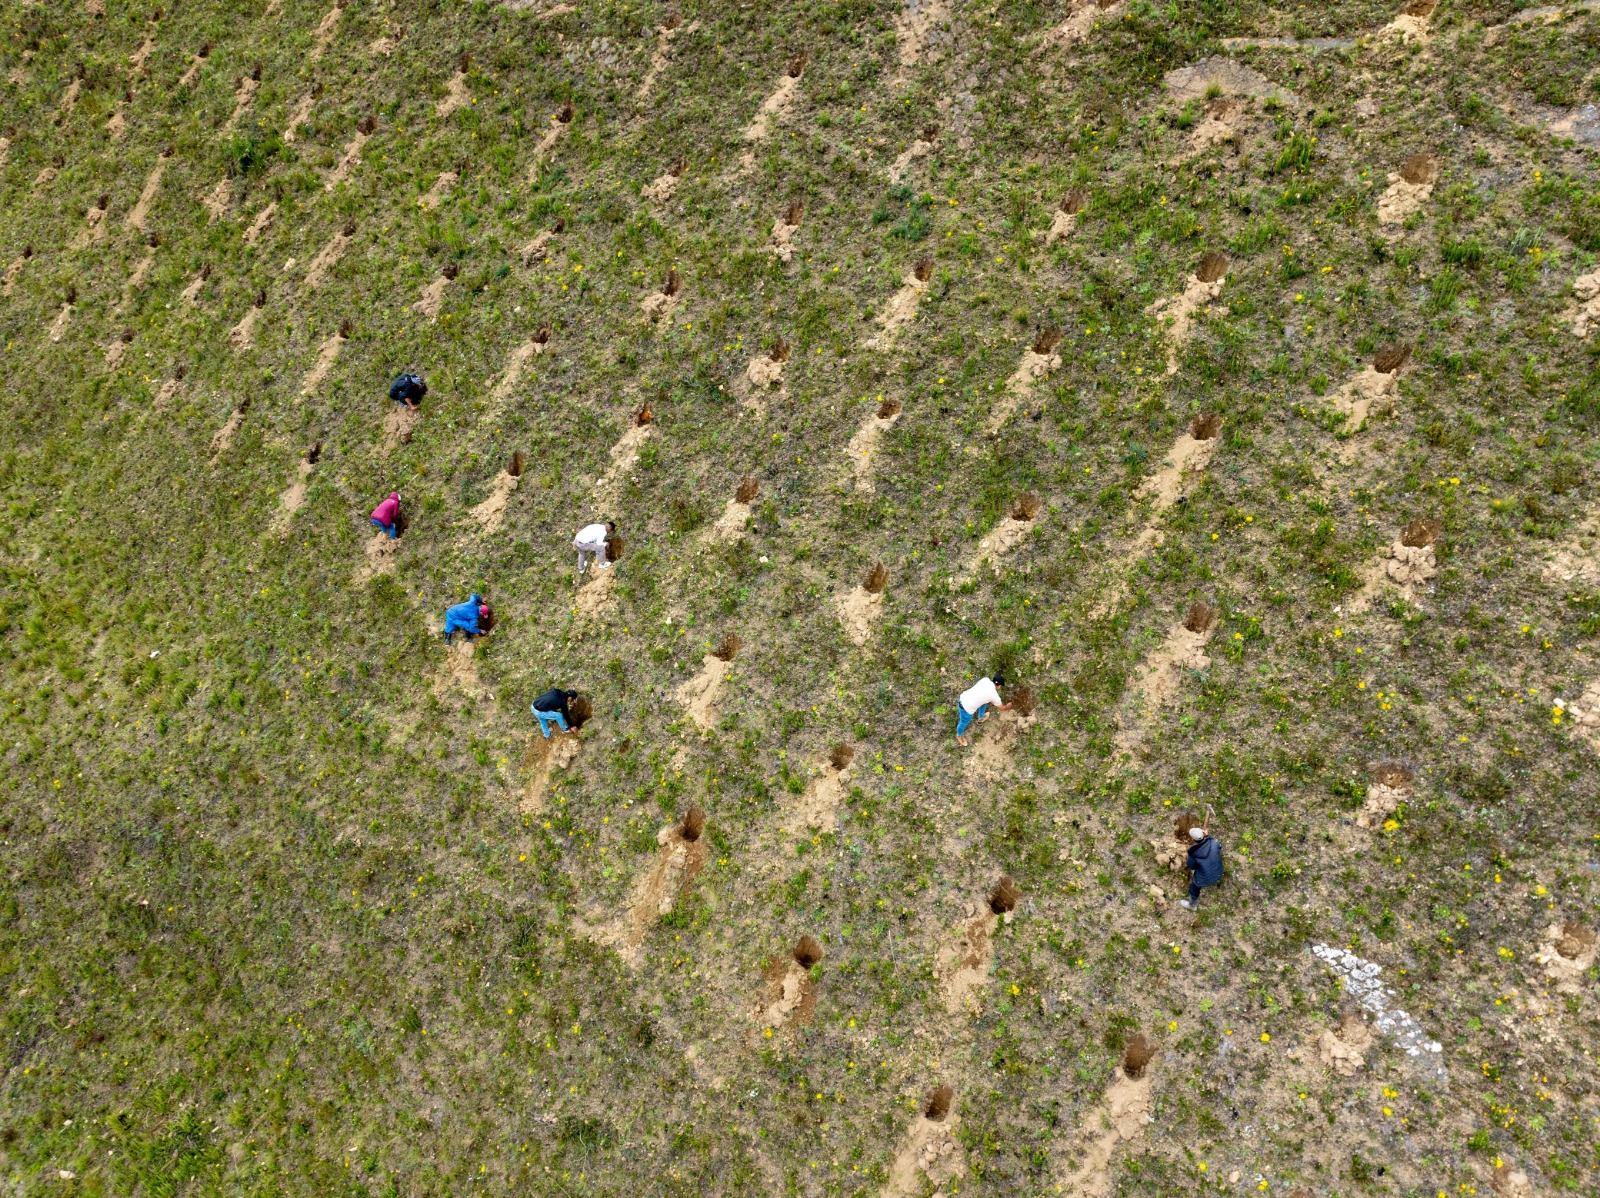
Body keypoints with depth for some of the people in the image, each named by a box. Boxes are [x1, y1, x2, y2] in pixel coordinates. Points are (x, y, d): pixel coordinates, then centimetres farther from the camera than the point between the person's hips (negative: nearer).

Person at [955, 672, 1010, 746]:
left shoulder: (986, 680, 0)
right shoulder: (995, 696, -14)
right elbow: (1001, 708, 6)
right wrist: (1007, 705, 27)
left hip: (963, 697, 7)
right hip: (967, 708, -7)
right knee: (964, 723, 24)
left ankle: (980, 718, 62)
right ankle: (959, 736, 55)